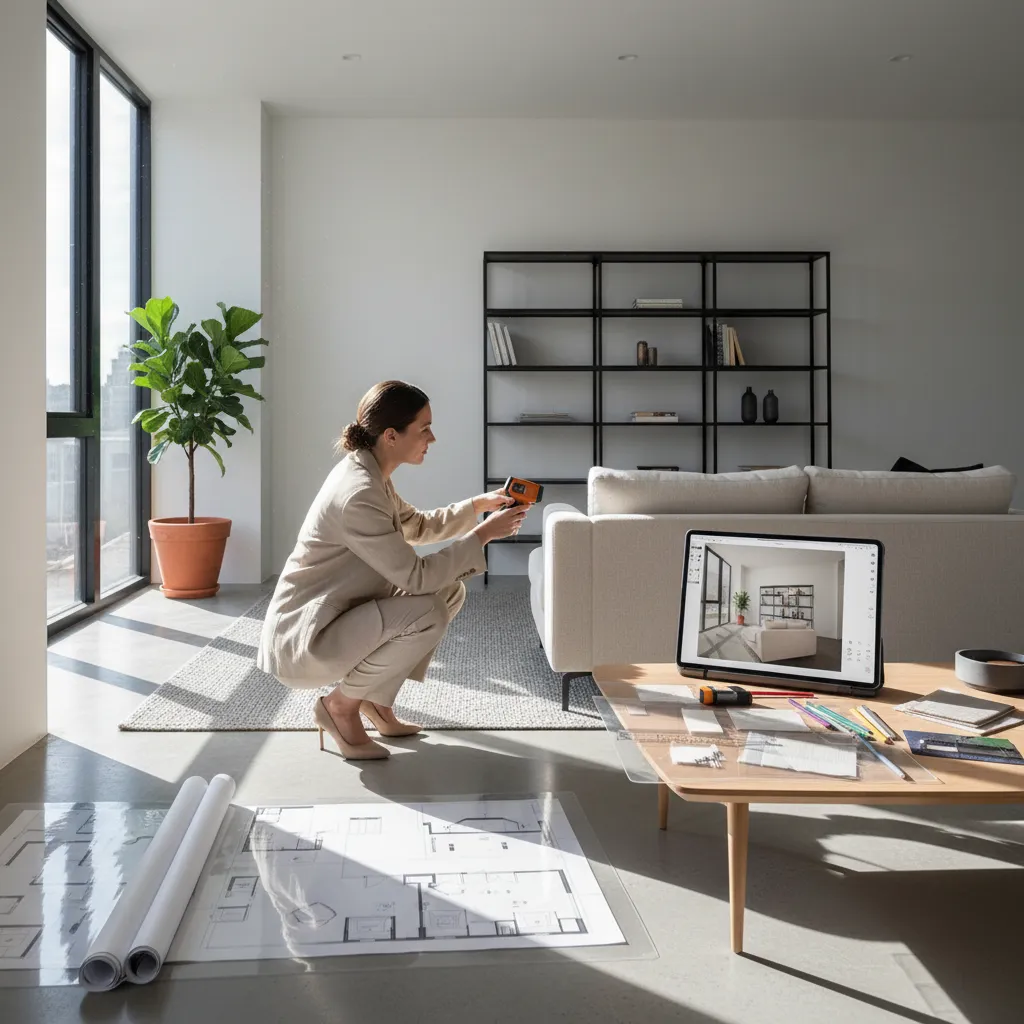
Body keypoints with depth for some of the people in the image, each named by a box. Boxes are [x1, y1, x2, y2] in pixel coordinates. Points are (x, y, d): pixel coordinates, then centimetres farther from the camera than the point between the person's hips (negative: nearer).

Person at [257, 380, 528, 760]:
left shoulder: (368, 473, 4)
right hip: (302, 640, -10)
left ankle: (376, 700, 14)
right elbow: (417, 575, -27)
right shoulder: (357, 494, -27)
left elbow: (417, 526, 20)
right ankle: (341, 705, -5)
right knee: (428, 613, -26)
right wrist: (484, 533, -19)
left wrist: (479, 504, 9)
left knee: (450, 590, 6)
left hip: (335, 616, 10)